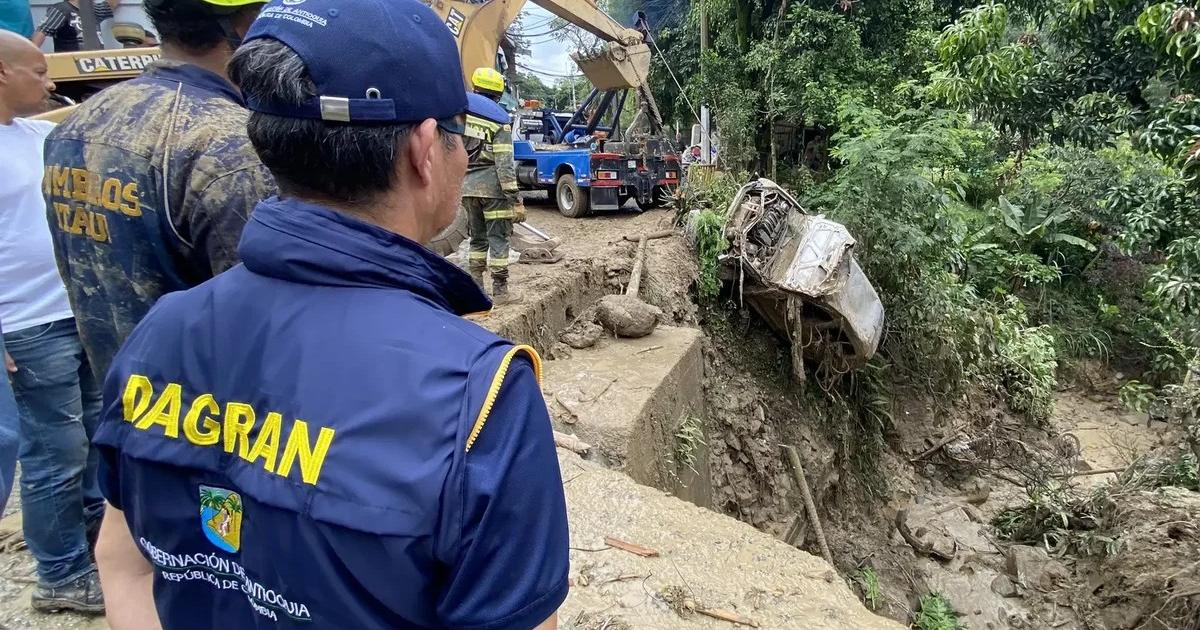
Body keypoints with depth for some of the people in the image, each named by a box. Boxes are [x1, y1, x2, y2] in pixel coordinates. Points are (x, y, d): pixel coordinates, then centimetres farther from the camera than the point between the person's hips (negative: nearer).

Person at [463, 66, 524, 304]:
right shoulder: (499, 122, -10)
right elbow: (504, 163, -15)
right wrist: (515, 198, -13)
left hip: (468, 186, 6)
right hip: (492, 186, -5)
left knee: (477, 238, 16)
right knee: (498, 238, 2)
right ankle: (500, 290, 4)